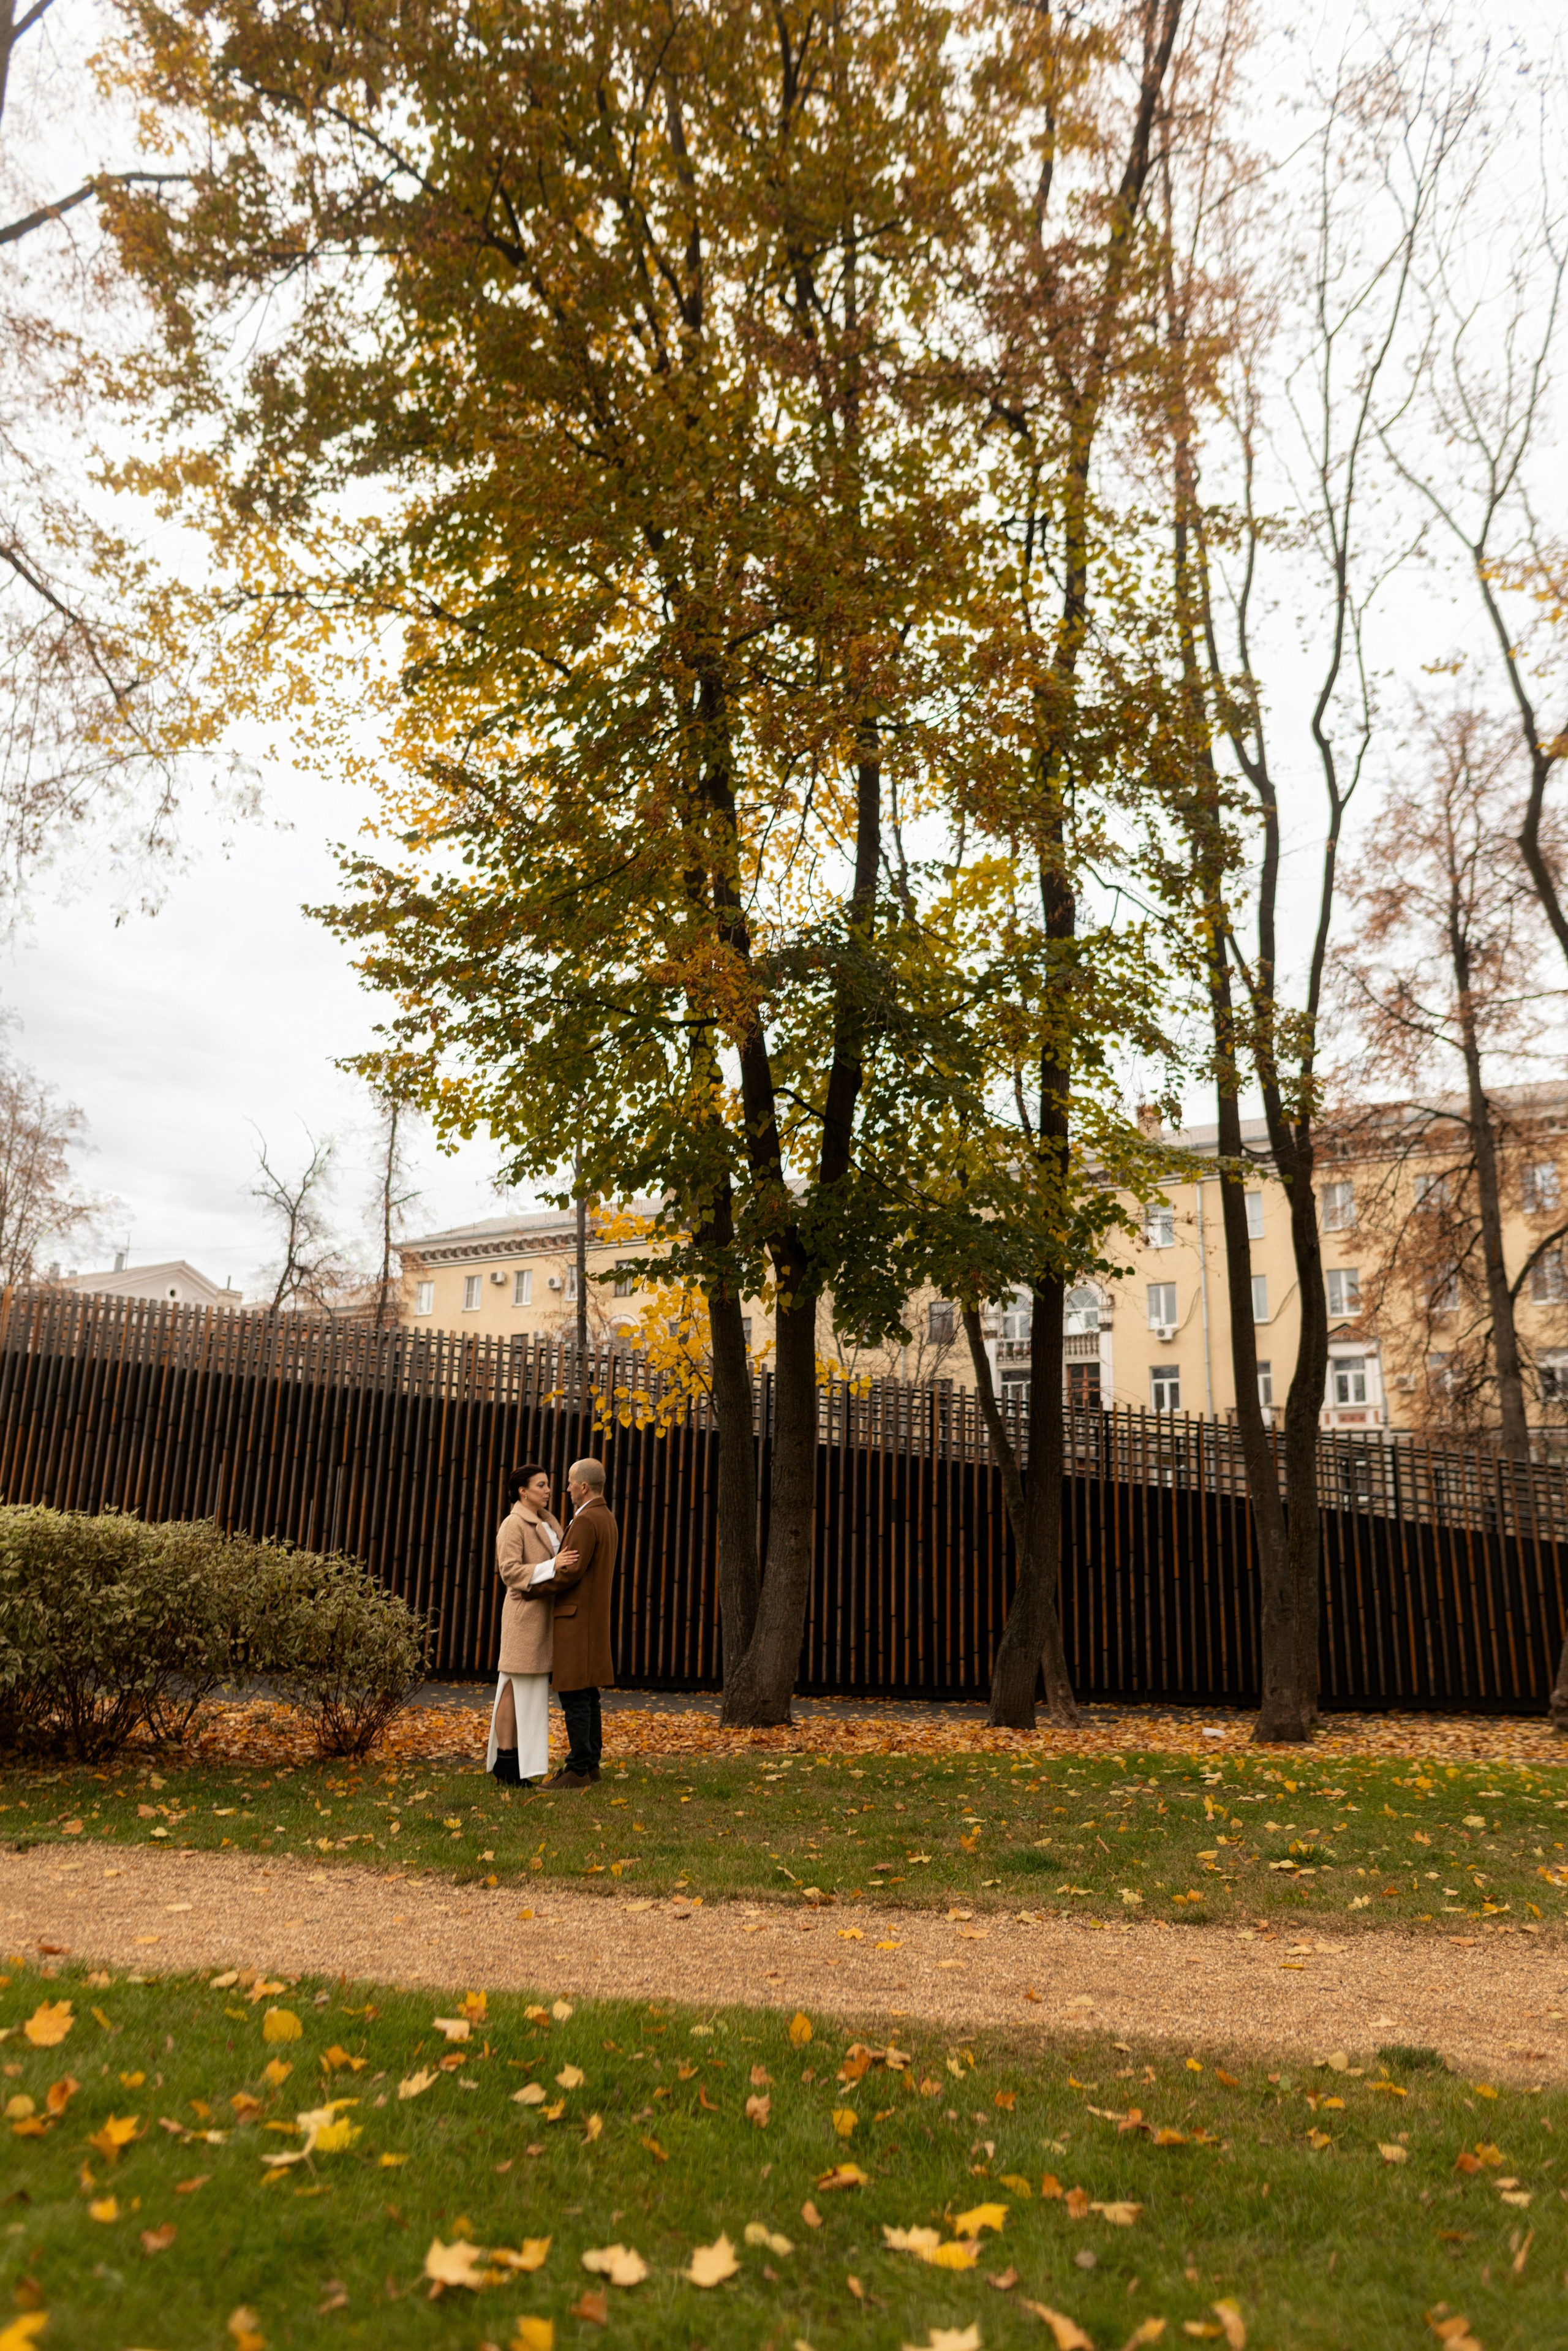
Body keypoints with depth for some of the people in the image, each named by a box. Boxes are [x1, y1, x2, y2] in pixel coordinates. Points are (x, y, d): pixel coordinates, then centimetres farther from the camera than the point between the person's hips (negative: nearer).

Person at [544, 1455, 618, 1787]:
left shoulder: (586, 1521, -16)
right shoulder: (608, 1520, 16)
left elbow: (571, 1572, -21)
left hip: (576, 1619, -10)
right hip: (594, 1616, 10)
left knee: (575, 1696, -7)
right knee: (587, 1696, 13)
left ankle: (579, 1769, -5)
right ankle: (590, 1763, 18)